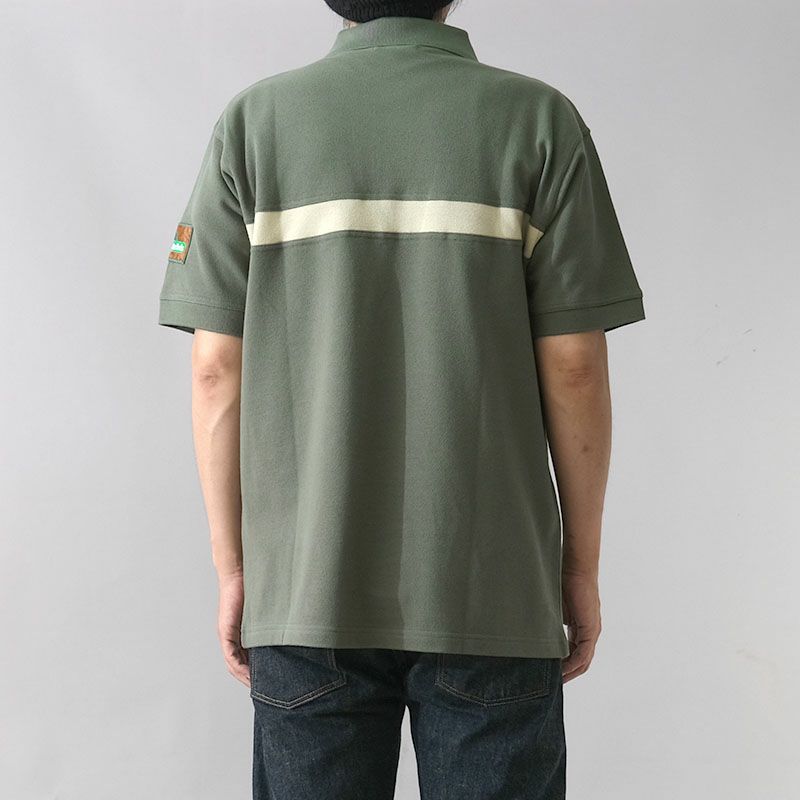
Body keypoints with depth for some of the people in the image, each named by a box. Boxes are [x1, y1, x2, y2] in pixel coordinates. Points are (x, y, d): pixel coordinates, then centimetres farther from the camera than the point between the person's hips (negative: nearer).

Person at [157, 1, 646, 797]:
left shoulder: (252, 119, 0)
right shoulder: (539, 119, -3)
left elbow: (217, 367, -2)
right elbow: (575, 364, -5)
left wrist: (232, 564, 7)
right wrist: (582, 564, 5)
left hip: (307, 592, 1)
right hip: (493, 595, -1)